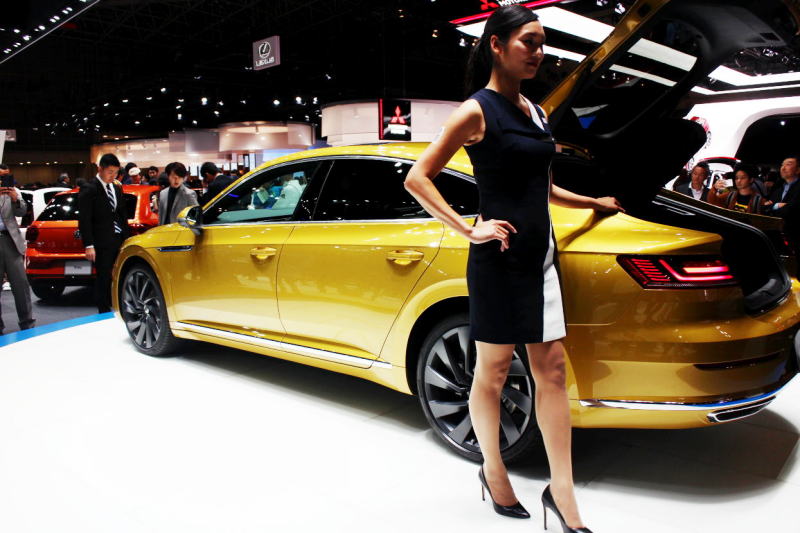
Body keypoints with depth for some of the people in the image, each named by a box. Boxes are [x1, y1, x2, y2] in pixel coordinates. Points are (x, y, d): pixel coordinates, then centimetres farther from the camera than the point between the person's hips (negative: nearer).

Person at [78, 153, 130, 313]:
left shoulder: (117, 189, 15)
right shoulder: (89, 189, -5)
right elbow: (84, 220, -10)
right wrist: (88, 245, -15)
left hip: (119, 240, 6)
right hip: (102, 243, -6)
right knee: (103, 279, -1)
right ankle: (104, 313, 8)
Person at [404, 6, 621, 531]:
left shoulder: (536, 112, 15)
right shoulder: (476, 111, -7)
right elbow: (417, 178, -11)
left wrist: (594, 203, 26)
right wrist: (469, 229, -17)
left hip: (541, 253, 7)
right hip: (499, 258, -7)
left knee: (552, 370, 7)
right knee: (493, 371, 6)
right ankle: (493, 471, 28)